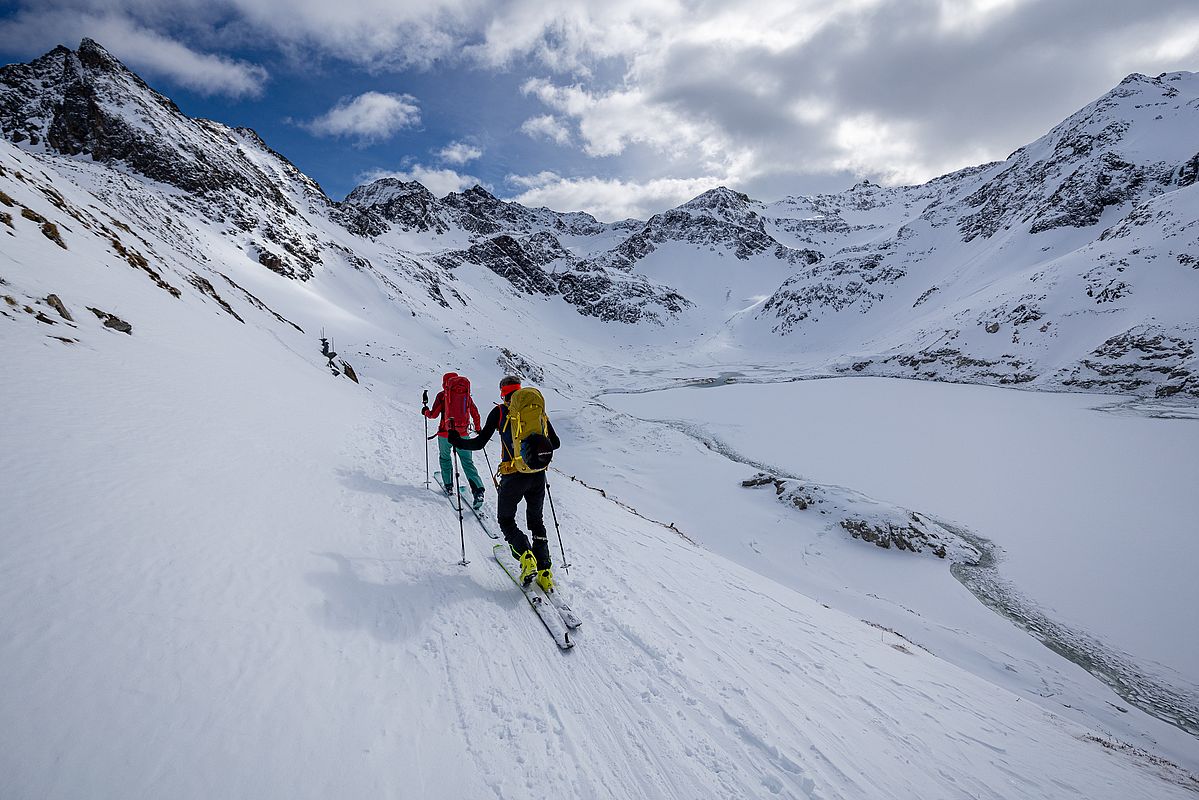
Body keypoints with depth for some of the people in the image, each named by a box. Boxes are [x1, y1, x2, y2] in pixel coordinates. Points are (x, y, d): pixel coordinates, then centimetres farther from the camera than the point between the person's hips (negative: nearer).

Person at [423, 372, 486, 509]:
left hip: (445, 433, -2)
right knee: (468, 462, 3)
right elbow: (475, 414, 11)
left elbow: (434, 415, -3)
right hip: (463, 434, 2)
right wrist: (478, 429, 28)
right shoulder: (466, 395, 6)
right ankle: (478, 489, -13)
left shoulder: (442, 395, -3)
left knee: (445, 458, 23)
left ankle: (448, 486, 22)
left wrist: (425, 411, 20)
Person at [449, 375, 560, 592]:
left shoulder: (500, 411, 0)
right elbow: (555, 443, 13)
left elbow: (479, 443, -2)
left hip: (514, 475, -4)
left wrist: (457, 441, 14)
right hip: (538, 474, 4)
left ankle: (526, 557, -9)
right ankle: (544, 572, 12)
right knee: (536, 521, 20)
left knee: (506, 520, 15)